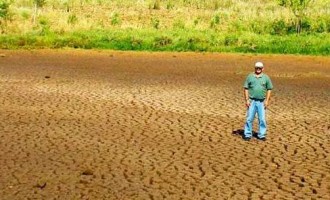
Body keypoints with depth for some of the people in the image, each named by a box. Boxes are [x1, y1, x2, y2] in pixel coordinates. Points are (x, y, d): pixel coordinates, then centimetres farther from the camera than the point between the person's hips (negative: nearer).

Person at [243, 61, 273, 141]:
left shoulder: (266, 77, 5)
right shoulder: (250, 77, 3)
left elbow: (269, 89, 7)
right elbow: (246, 89, 3)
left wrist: (267, 100, -1)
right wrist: (247, 100, -4)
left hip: (261, 102, 1)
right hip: (252, 101, 0)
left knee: (262, 119, 3)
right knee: (249, 118, 0)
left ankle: (261, 135, 14)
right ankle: (247, 135, 8)